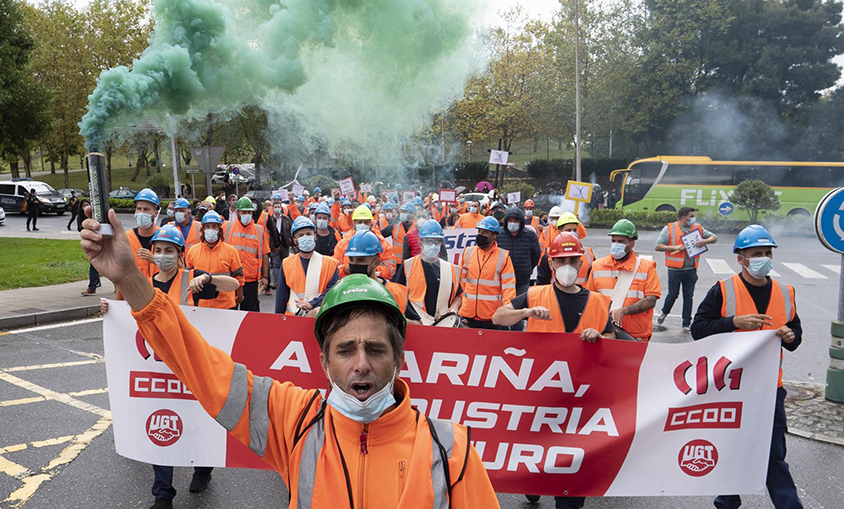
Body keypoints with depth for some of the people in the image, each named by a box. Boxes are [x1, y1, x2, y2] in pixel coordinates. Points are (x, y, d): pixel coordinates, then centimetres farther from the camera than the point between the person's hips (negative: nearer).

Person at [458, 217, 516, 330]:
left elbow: (509, 286, -4)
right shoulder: (467, 252, 7)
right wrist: (458, 302, 8)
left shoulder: (503, 257, -1)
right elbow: (461, 280, 12)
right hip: (467, 314, 2)